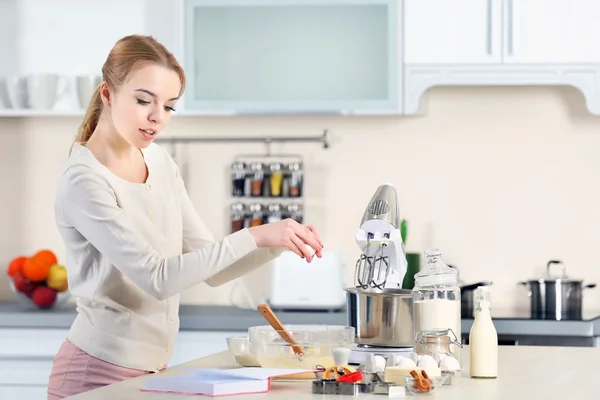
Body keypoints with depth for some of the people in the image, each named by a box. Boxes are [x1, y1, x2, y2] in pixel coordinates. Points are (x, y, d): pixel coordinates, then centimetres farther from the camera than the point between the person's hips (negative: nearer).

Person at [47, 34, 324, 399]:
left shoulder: (160, 162, 7)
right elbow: (157, 278, -25)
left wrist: (280, 243, -9)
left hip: (154, 368, 7)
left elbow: (211, 268, 7)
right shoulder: (84, 183, -16)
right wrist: (254, 237, -26)